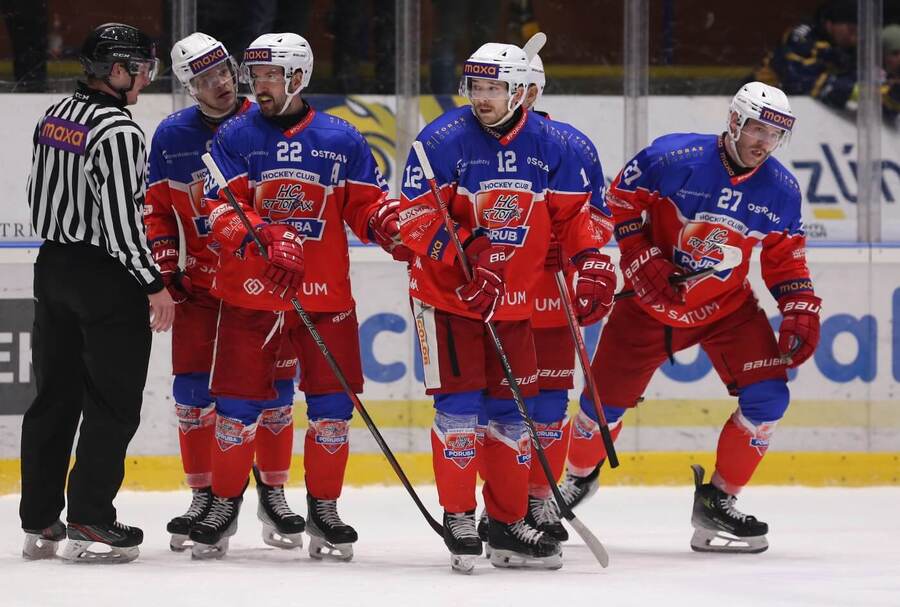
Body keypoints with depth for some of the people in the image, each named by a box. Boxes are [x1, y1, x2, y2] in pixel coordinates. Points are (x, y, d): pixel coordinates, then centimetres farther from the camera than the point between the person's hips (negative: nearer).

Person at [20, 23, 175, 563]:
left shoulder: (54, 118, 8)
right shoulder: (118, 131, -18)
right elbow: (121, 219, -21)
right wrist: (155, 285, -15)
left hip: (54, 268, 8)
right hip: (106, 276, -8)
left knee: (55, 397, 12)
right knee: (113, 403, -1)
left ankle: (39, 523, 14)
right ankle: (90, 524, -3)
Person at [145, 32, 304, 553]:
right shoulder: (173, 136, 0)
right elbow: (155, 209, 9)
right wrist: (166, 269, 0)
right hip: (201, 280, 2)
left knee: (274, 383, 1)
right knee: (193, 386, -1)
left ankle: (272, 491, 14)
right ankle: (203, 495, 11)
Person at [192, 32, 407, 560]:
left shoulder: (342, 140, 3)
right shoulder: (236, 137, 1)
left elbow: (367, 205, 7)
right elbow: (219, 210, -8)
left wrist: (392, 226, -15)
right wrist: (265, 237, -25)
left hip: (326, 295, 1)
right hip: (249, 293, -1)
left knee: (332, 403, -1)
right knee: (239, 401, 1)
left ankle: (324, 509, 13)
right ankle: (225, 505, 16)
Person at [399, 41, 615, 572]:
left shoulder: (549, 146, -3)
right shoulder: (443, 141, -15)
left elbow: (574, 213, 6)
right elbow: (416, 218, -17)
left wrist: (594, 266, -7)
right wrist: (465, 255, -31)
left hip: (514, 299, 4)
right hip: (446, 293, -4)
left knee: (513, 407, 7)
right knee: (460, 402, -8)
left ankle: (509, 524, 18)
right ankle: (459, 519, 4)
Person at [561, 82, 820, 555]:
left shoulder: (781, 191, -8)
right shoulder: (674, 157, -22)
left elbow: (786, 258, 5)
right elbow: (620, 201, -12)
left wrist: (801, 312, -7)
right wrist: (643, 263, -19)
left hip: (727, 308, 3)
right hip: (653, 301, -3)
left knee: (768, 396, -14)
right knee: (606, 400, 3)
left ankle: (716, 503, 0)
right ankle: (578, 477, 35)